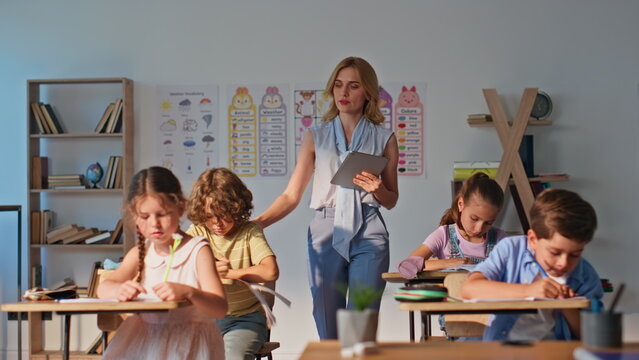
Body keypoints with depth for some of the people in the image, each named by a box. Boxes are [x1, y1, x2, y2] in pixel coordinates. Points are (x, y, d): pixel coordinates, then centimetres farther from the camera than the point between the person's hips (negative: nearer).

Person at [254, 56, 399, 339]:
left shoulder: (384, 139, 9)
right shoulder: (316, 137, 10)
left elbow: (391, 201, 14)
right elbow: (291, 196, 5)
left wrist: (377, 189, -9)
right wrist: (255, 223, -10)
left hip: (368, 234, -1)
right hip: (326, 233, 1)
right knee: (328, 333, 1)